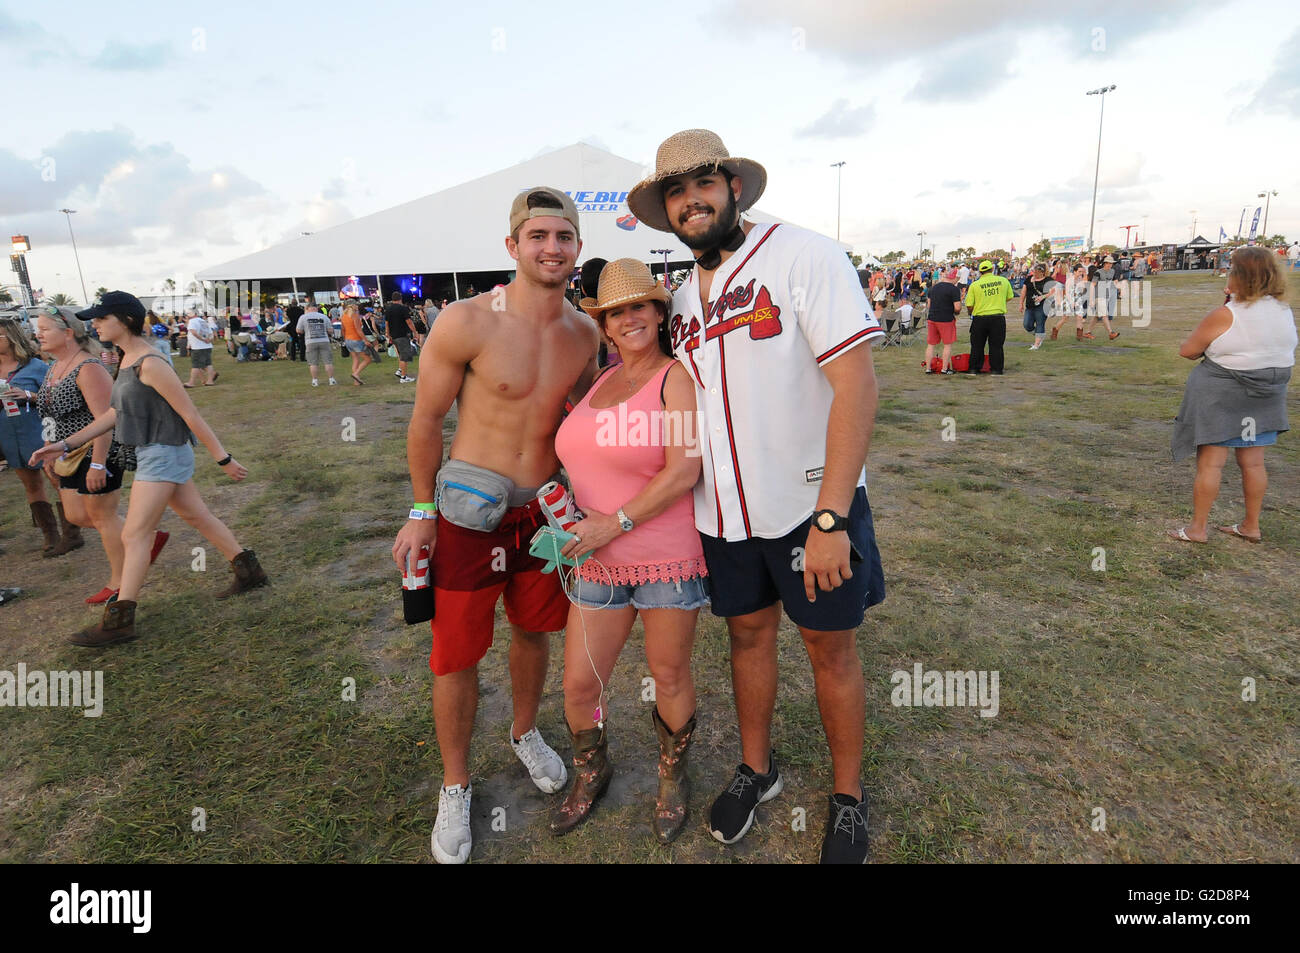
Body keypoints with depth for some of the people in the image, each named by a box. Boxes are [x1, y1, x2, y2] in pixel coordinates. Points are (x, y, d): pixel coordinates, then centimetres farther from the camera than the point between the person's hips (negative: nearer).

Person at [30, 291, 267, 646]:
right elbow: (115, 413, 16)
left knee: (134, 536, -5)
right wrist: (65, 444, 12)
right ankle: (249, 571, 27)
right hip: (153, 454, 10)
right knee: (197, 516, 17)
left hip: (164, 454, -10)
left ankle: (118, 621, 2)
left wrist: (224, 459, -17)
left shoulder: (150, 364, -20)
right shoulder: (127, 359, 10)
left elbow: (191, 415, -20)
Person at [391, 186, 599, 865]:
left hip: (544, 511, 5)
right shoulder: (466, 323, -16)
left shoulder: (584, 333, 0)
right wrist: (423, 512, -2)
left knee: (532, 631, 21)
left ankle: (524, 733, 50)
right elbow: (426, 421, -7)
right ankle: (455, 785, 32)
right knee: (457, 657, 6)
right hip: (468, 512, -4)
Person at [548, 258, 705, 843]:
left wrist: (616, 523, -18)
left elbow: (683, 471, -19)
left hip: (669, 554, -5)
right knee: (579, 684, 8)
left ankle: (672, 778, 38)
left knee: (669, 678, 11)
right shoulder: (601, 381, 11)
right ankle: (591, 771, 38)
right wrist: (567, 508, 5)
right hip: (599, 560, 5)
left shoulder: (675, 377, -9)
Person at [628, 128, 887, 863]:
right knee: (749, 631, 17)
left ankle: (849, 796, 30)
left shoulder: (803, 257, -12)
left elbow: (856, 384, -20)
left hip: (809, 502, -5)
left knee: (829, 642, 8)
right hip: (725, 511, 6)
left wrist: (830, 518, -25)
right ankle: (757, 768, 39)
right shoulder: (685, 296, 8)